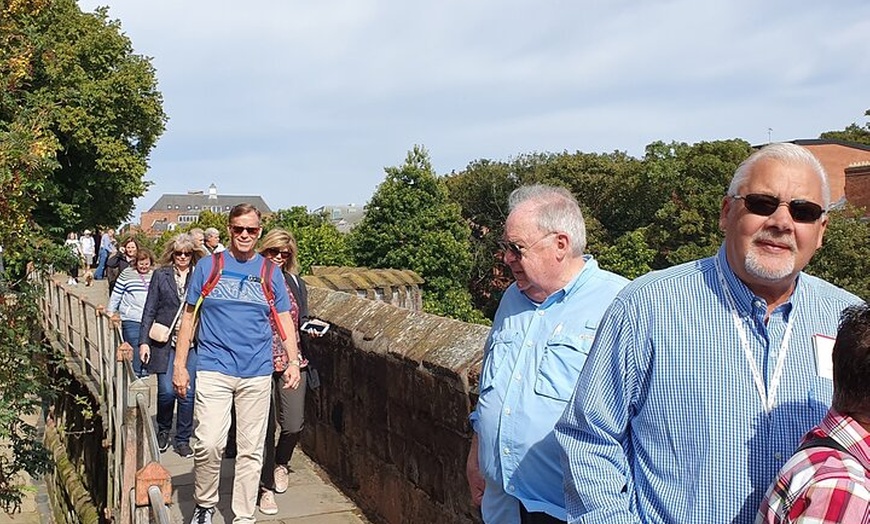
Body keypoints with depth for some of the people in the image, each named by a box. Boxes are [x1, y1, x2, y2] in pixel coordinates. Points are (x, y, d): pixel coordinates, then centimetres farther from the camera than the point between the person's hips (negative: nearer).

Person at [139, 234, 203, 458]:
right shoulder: (161, 275, 5)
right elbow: (149, 310, 5)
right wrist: (144, 341, -2)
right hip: (165, 342, -1)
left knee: (187, 393, 1)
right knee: (166, 391, -4)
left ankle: (183, 440, 16)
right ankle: (163, 431, 23)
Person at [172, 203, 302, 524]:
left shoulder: (270, 272, 8)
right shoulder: (208, 266, 4)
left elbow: (284, 319, 10)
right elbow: (189, 316, 7)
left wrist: (293, 360, -3)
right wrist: (180, 365, 3)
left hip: (257, 373, 2)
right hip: (214, 369, -2)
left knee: (251, 450, 6)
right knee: (208, 444, -13)